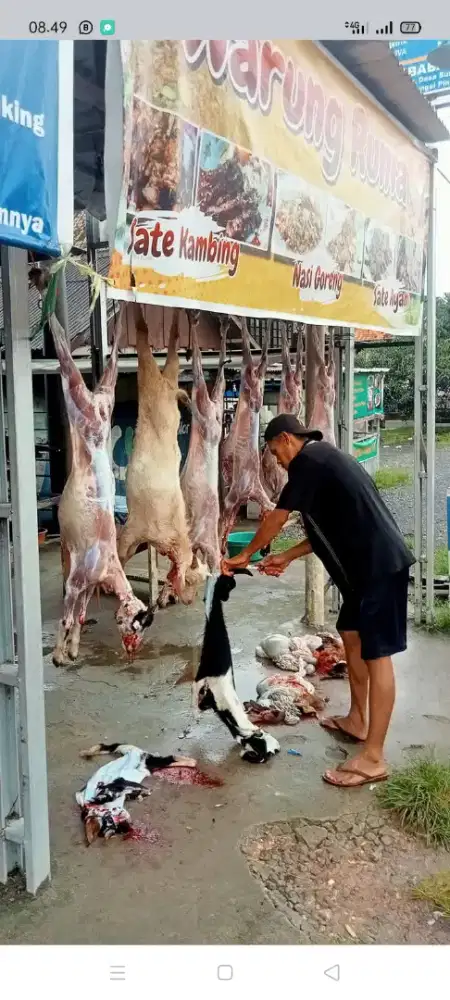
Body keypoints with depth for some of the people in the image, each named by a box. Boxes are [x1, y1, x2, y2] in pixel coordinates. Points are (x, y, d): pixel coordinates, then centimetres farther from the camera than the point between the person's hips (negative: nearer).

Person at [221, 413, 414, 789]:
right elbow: (331, 528, 23)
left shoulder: (309, 460, -9)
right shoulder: (325, 458, 20)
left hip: (380, 565, -11)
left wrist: (245, 556, 10)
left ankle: (373, 758, -1)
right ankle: (357, 720, 34)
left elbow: (277, 517, -4)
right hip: (370, 563, 11)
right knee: (351, 634, 21)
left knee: (376, 655, -7)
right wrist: (287, 557, 23)